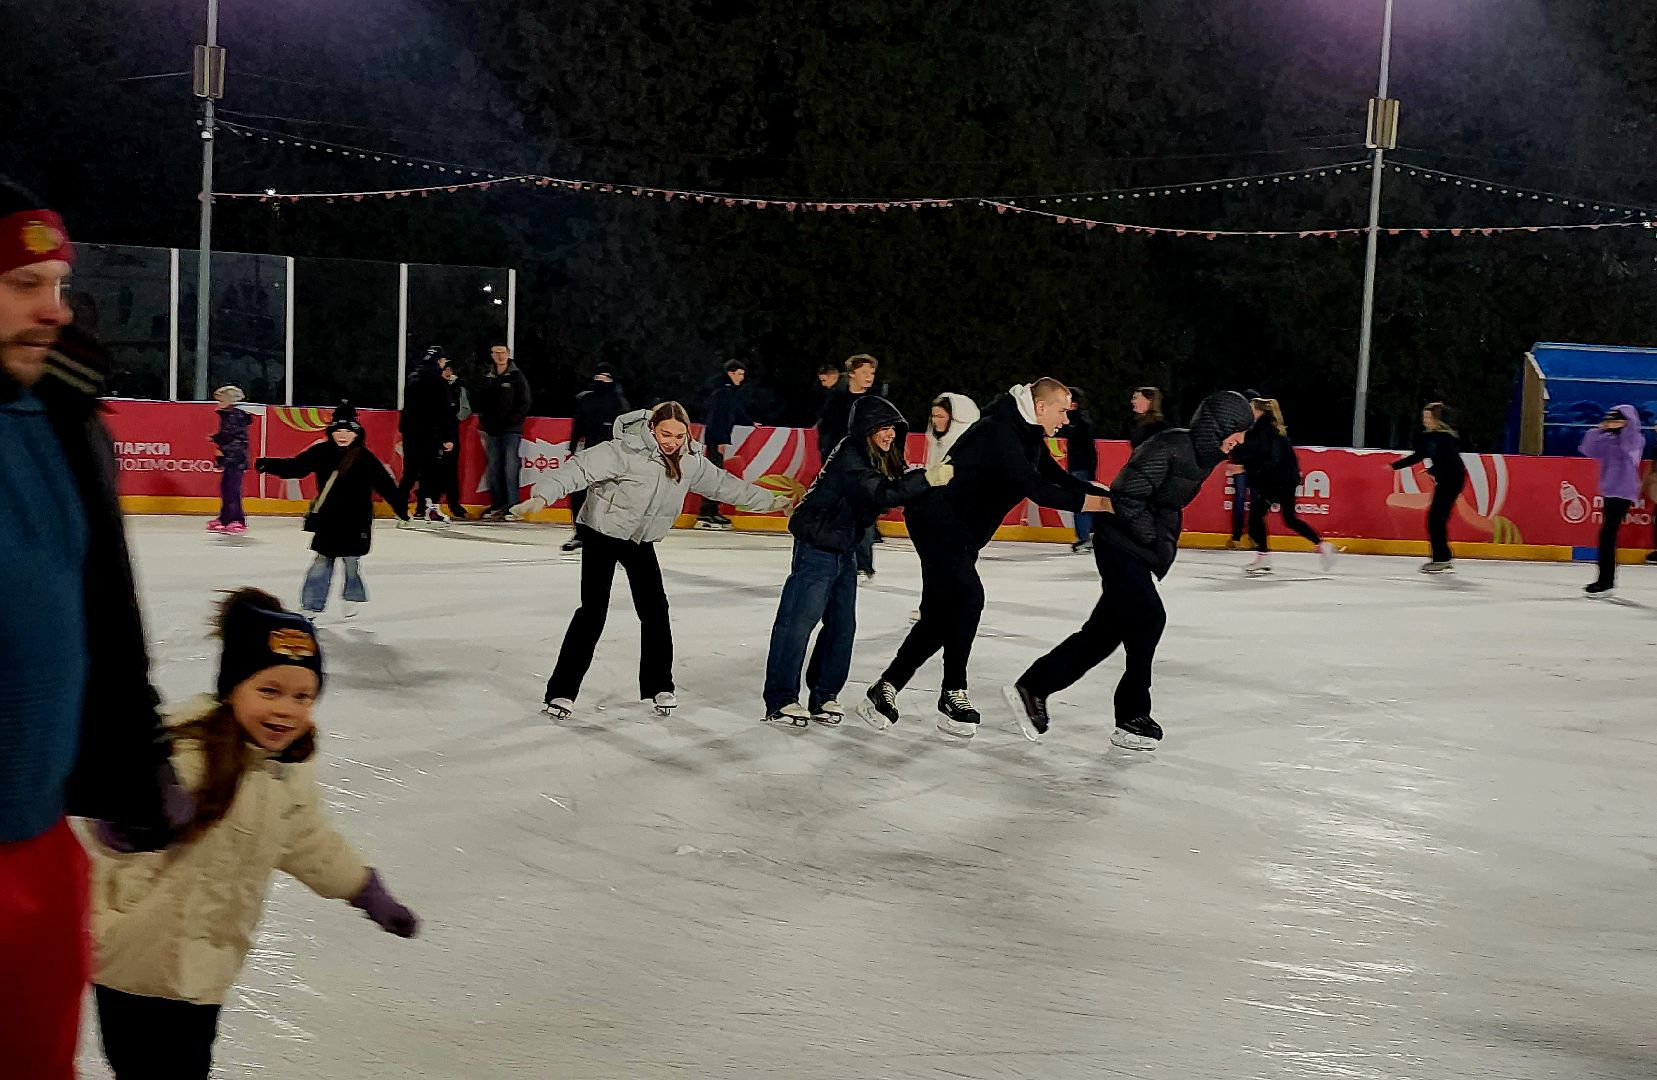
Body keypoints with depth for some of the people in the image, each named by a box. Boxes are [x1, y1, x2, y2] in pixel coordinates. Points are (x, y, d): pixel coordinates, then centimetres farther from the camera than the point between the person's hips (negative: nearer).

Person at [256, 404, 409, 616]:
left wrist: (401, 504, -14)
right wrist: (269, 465, -12)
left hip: (355, 520, -2)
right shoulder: (321, 452, -1)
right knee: (322, 561, 8)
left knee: (351, 560, 7)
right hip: (327, 519, 2)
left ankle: (354, 598, 28)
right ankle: (312, 605, 14)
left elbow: (385, 483, -9)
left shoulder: (365, 457, -8)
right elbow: (295, 467, -1)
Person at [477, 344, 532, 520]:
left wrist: (512, 420, -11)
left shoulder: (517, 376, 0)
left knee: (511, 470, -10)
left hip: (512, 431, -5)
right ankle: (497, 506, 12)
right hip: (492, 431, 5)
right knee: (493, 470, 6)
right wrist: (484, 421, 7)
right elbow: (481, 401, 18)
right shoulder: (487, 377, 12)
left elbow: (525, 403, -3)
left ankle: (512, 508, -9)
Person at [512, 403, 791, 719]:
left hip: (641, 541, 6)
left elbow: (722, 483, 8)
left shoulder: (690, 461, -7)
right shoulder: (626, 451, -27)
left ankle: (658, 685, 20)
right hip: (601, 534, -6)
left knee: (655, 609, 3)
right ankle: (562, 690, -5)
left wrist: (769, 501, 16)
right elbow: (581, 468, -33)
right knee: (593, 611, -11)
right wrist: (543, 497, -47)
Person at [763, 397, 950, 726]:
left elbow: (898, 490, 7)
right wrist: (926, 478, -41)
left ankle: (824, 695, 21)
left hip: (844, 550, 10)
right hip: (817, 547, -10)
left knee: (842, 625, 11)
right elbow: (879, 493, -34)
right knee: (798, 621, -6)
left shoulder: (884, 458, 8)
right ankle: (780, 699, 0)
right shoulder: (849, 457, -22)